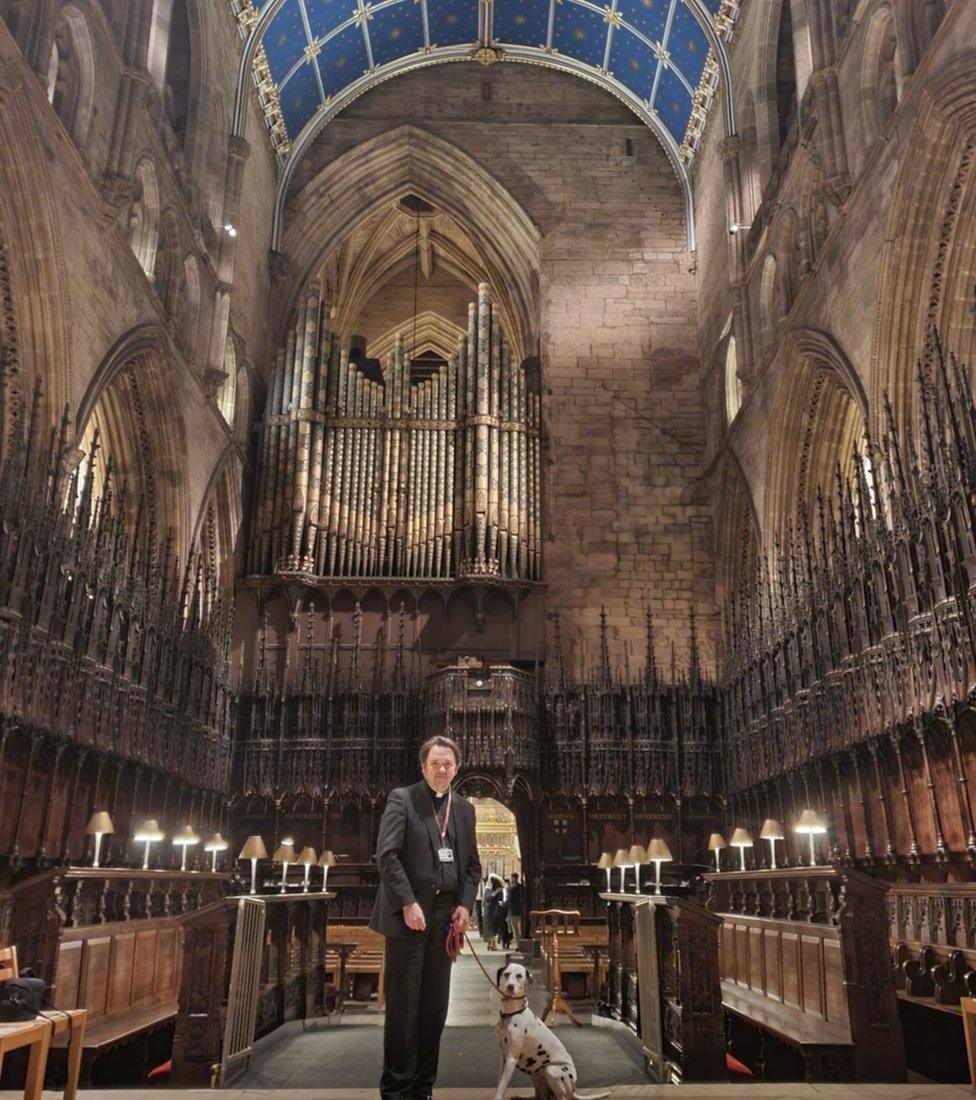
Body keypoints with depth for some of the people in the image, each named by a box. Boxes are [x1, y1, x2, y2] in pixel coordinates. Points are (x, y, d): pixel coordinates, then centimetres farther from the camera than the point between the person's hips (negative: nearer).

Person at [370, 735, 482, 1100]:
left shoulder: (464, 809, 13)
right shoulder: (401, 799, -2)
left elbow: (472, 865, 16)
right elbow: (386, 855, -10)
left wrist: (465, 904, 1)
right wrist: (408, 903, -16)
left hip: (445, 918, 5)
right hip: (408, 916, -5)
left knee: (434, 1006, 8)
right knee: (402, 1005, 1)